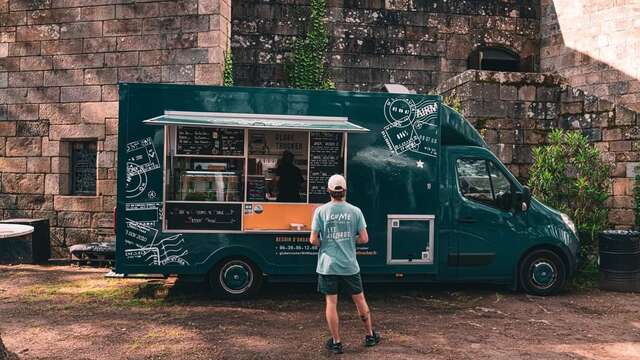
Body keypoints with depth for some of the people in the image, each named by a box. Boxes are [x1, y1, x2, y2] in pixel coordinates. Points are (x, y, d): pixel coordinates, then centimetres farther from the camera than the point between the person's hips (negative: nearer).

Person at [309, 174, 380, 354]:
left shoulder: (321, 211, -7)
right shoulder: (355, 211, -4)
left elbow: (314, 240, -8)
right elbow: (364, 239, -4)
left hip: (327, 265, -1)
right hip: (349, 265, 1)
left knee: (331, 302, 7)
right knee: (360, 299, 16)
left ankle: (336, 342, 15)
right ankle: (370, 336, 30)